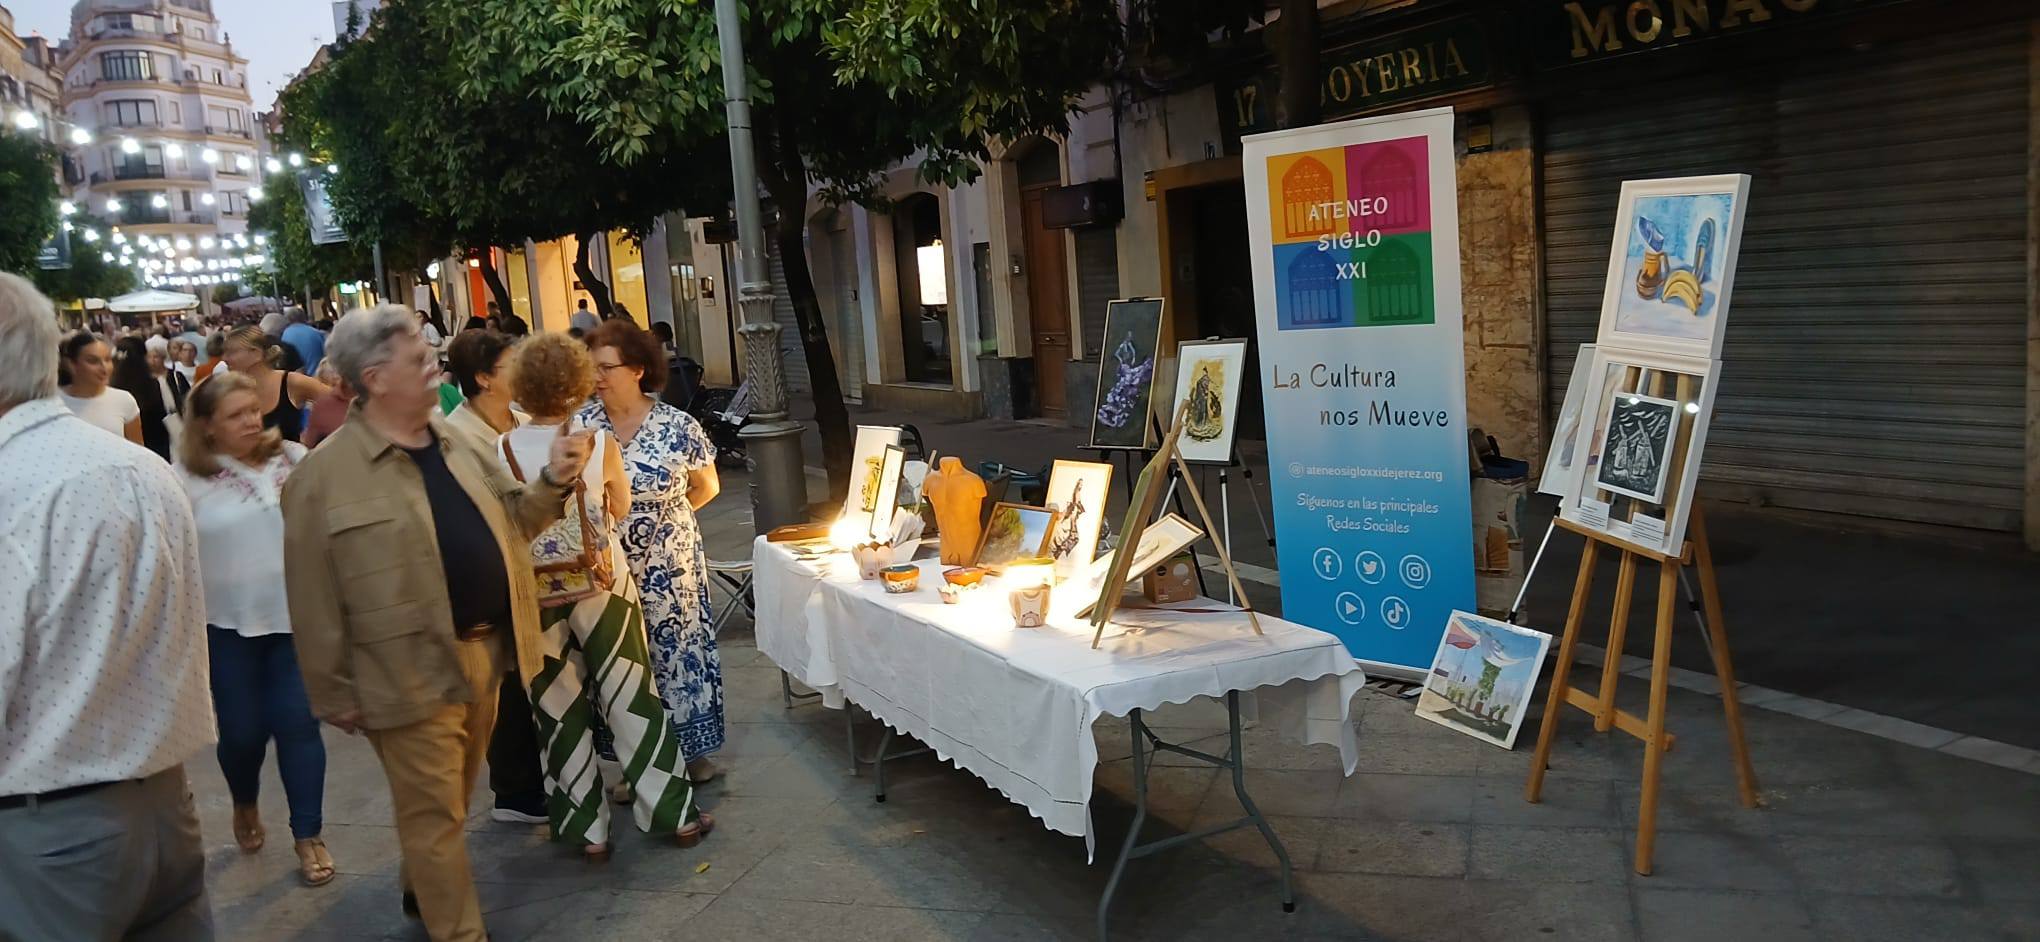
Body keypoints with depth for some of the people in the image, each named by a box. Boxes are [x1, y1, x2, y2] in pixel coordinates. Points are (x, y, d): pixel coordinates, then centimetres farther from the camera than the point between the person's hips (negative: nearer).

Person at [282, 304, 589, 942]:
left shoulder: (453, 445, 8)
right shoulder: (323, 475, -13)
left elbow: (509, 524, 15)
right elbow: (314, 600, -12)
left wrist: (552, 481, -4)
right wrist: (335, 695, -9)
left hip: (483, 653, 7)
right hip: (412, 672, -7)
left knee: (449, 803, 23)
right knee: (435, 815, 4)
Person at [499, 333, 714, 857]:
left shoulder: (500, 452, -10)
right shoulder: (600, 445, -13)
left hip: (535, 598, 1)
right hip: (601, 587, -1)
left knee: (560, 711, 12)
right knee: (630, 699, 10)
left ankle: (587, 831, 20)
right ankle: (677, 815, 18)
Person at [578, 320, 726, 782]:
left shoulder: (678, 427, -10)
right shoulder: (581, 423, -4)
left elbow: (707, 486, 6)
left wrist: (665, 516, 7)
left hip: (669, 566, -2)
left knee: (677, 651, 7)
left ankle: (691, 749, 24)